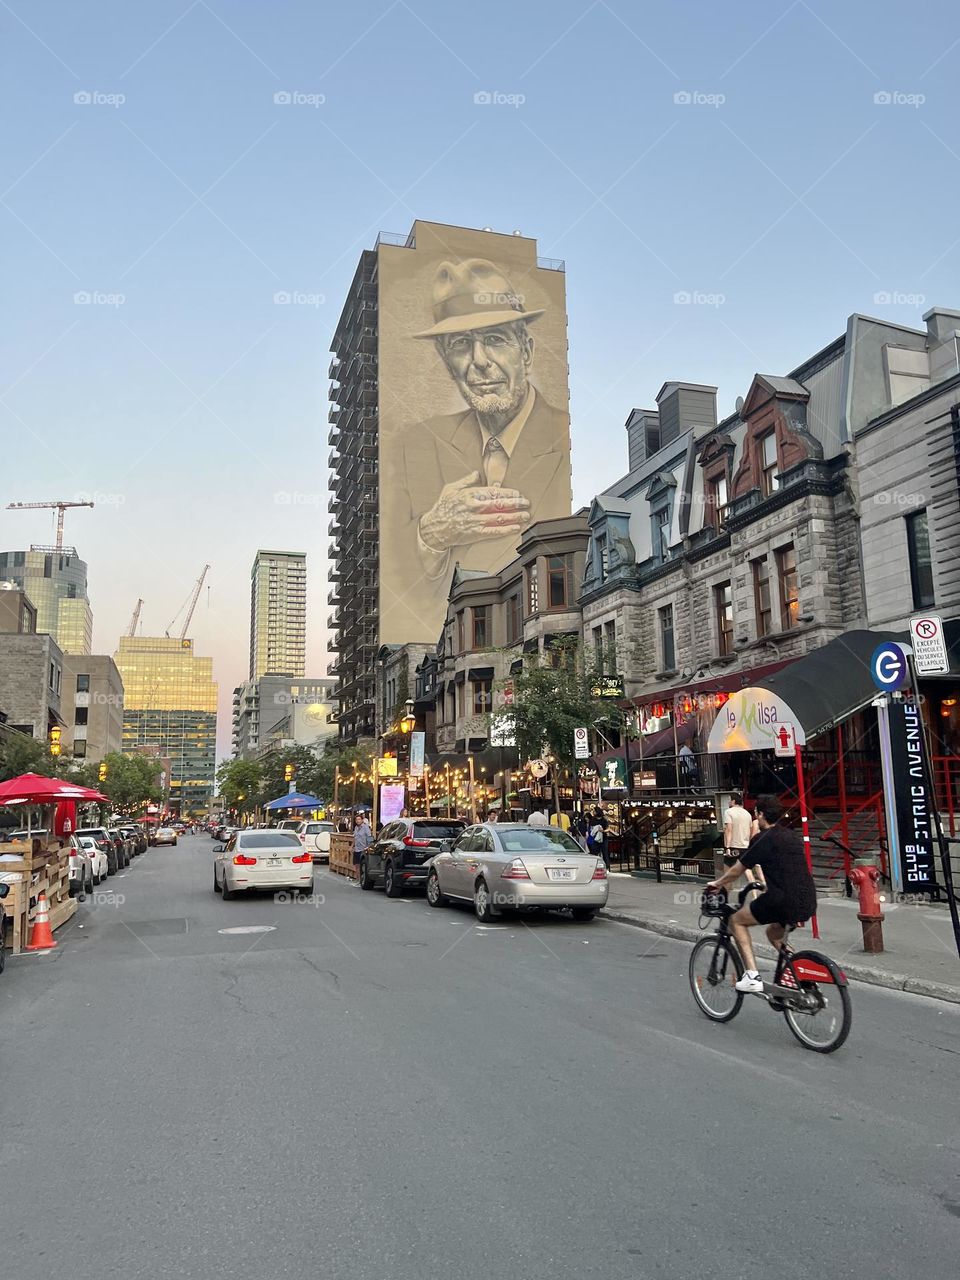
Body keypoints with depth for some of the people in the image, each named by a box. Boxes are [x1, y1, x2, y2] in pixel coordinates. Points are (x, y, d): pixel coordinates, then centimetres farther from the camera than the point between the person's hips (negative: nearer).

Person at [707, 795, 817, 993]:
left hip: (783, 901, -8)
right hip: (808, 902, 8)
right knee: (774, 932, 33)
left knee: (736, 920, 12)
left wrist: (717, 883, 24)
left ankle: (752, 976, 1)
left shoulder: (763, 839, -3)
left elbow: (737, 871, 6)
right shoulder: (794, 836, 18)